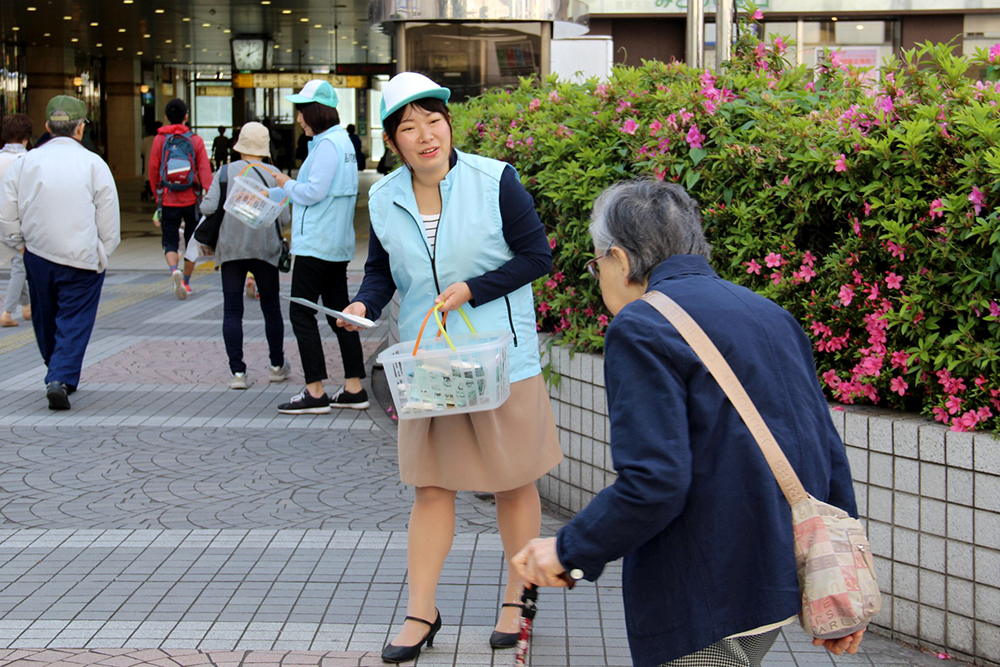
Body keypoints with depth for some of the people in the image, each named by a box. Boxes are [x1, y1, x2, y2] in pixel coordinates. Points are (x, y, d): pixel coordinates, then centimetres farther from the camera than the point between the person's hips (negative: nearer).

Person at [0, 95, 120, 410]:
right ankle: (61, 378, -14)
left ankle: (58, 375, 32)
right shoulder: (93, 164, -7)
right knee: (74, 322, 1)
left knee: (46, 321, 19)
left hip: (38, 255, 3)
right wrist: (103, 254, 10)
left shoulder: (26, 162, 0)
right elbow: (109, 219, -3)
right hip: (83, 259, -3)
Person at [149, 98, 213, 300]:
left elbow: (153, 170, 3)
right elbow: (205, 171, -8)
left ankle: (174, 270, -25)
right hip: (191, 200, 0)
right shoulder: (195, 140, -1)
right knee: (191, 241, 15)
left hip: (168, 200, 0)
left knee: (170, 242, 4)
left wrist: (157, 196, 16)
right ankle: (186, 281, 22)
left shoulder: (159, 140, -1)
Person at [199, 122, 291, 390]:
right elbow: (284, 218, -5)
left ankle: (237, 372, -5)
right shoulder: (273, 175, 0)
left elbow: (208, 207, -8)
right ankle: (277, 366, 24)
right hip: (264, 248, 0)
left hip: (230, 249, 0)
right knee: (271, 308, 13)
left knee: (232, 311, 1)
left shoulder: (225, 172, 0)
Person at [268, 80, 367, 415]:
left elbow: (313, 192, -21)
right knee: (339, 313, 11)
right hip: (338, 245, 10)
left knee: (302, 313, -5)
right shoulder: (341, 141, 16)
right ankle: (354, 388, 13)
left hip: (316, 245, -10)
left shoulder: (327, 144, -15)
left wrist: (286, 184, -2)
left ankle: (315, 392, -5)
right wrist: (266, 195, 29)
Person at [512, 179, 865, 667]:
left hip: (706, 597, -8)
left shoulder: (642, 328, -12)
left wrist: (568, 550, -7)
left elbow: (653, 484, -22)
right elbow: (829, 455, 12)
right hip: (784, 573, 8)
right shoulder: (768, 314, 12)